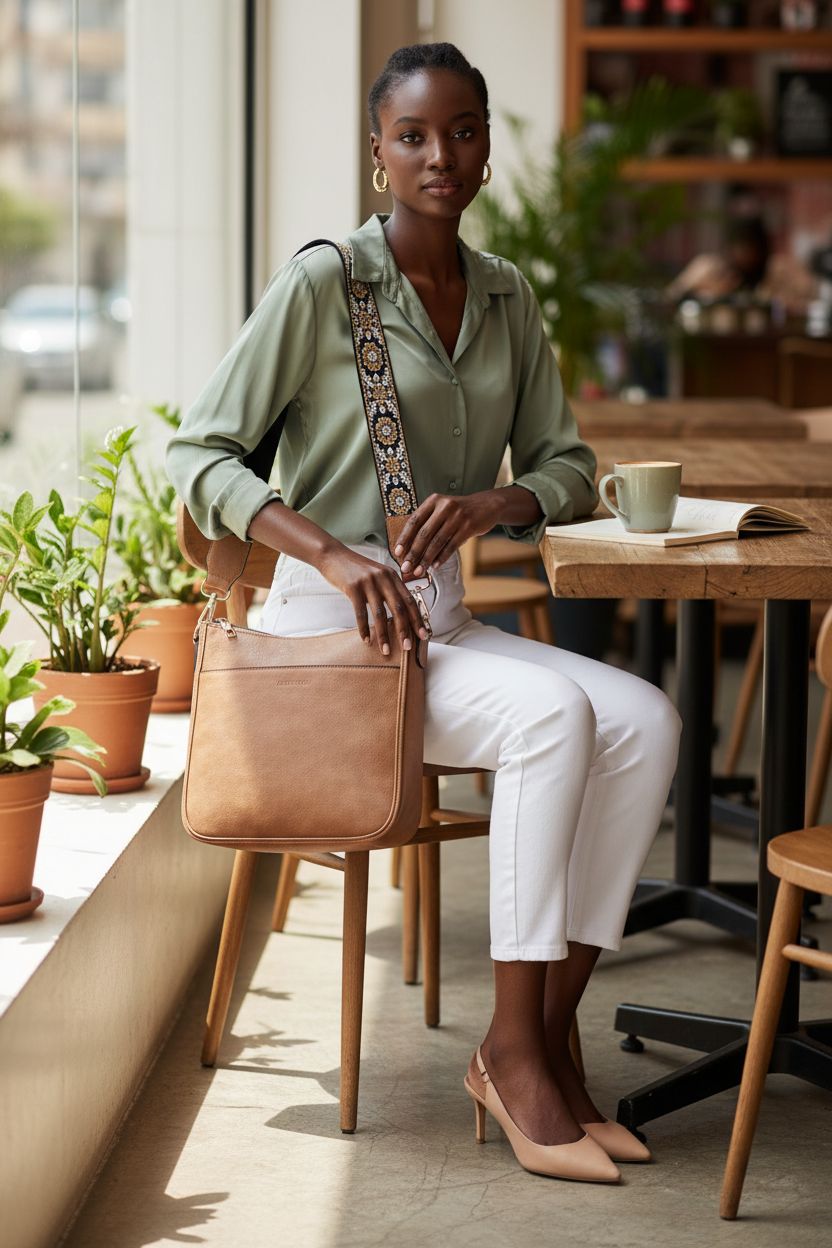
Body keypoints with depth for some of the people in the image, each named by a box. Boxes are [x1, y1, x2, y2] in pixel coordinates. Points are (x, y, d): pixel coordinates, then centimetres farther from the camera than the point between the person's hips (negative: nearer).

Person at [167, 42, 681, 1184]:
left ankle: (547, 1036, -15)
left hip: (446, 621, 6)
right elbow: (201, 455, -10)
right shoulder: (321, 284, -7)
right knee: (553, 713, -30)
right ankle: (514, 1049, -23)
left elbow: (567, 468, 12)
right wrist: (335, 557, -23)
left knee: (644, 720, -19)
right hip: (327, 628, -6)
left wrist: (491, 505, -12)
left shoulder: (507, 297, 11)